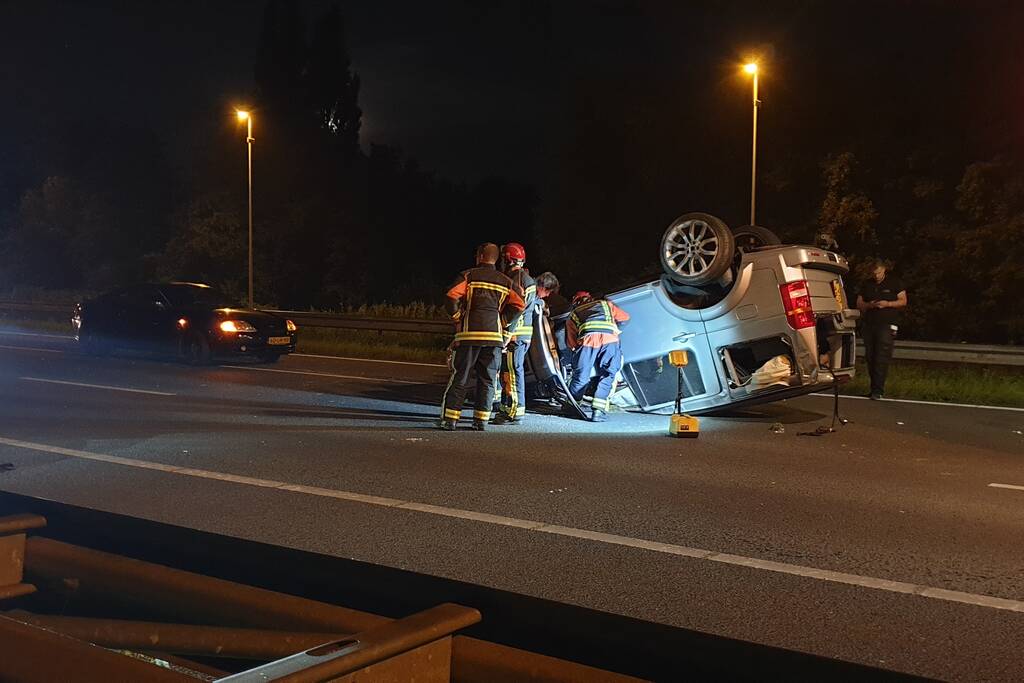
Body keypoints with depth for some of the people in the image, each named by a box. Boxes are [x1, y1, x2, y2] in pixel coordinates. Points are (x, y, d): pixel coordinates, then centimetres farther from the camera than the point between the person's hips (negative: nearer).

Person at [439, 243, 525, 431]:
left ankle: (450, 419, 0)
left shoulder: (468, 276, 1)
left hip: (469, 333, -2)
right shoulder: (505, 281, 12)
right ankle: (481, 420, 7)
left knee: (459, 377, 2)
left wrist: (457, 317, 2)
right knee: (487, 380, 9)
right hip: (495, 335, 2)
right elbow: (519, 304, 4)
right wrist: (503, 321, 11)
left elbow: (451, 296, -12)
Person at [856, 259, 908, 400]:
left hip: (887, 324, -5)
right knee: (870, 357, 6)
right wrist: (869, 305, -8)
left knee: (882, 358, -13)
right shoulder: (866, 285, 14)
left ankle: (878, 390, -16)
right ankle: (875, 387, 15)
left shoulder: (894, 282, 5)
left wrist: (887, 304, -12)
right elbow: (859, 304, 14)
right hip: (868, 325, 5)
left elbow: (903, 301, 4)